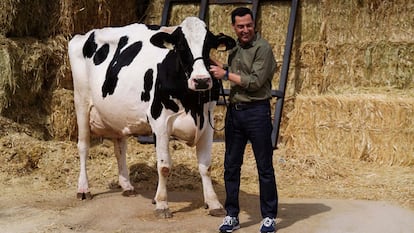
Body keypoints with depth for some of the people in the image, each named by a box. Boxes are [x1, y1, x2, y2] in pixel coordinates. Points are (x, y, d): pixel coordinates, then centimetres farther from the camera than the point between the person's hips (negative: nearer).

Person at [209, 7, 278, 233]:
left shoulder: (262, 48, -10)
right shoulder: (235, 48, 11)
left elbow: (255, 81, -17)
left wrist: (226, 74, -13)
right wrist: (212, 62, 16)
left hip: (257, 111, -7)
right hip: (234, 110, 7)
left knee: (264, 167, 3)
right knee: (231, 166, 10)